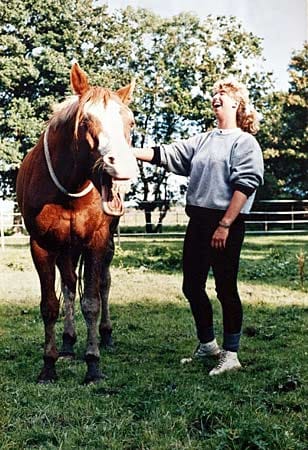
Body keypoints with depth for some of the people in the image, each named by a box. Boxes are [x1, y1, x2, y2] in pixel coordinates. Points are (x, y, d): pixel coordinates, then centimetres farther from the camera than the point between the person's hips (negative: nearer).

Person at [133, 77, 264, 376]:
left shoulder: (245, 142, -5)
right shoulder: (203, 141, 16)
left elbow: (244, 185, -14)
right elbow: (166, 154, 10)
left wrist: (225, 226, -20)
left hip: (226, 224, -8)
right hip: (198, 221, 8)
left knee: (225, 288, -2)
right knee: (192, 286, 12)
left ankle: (231, 355, 9)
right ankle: (207, 345, 28)